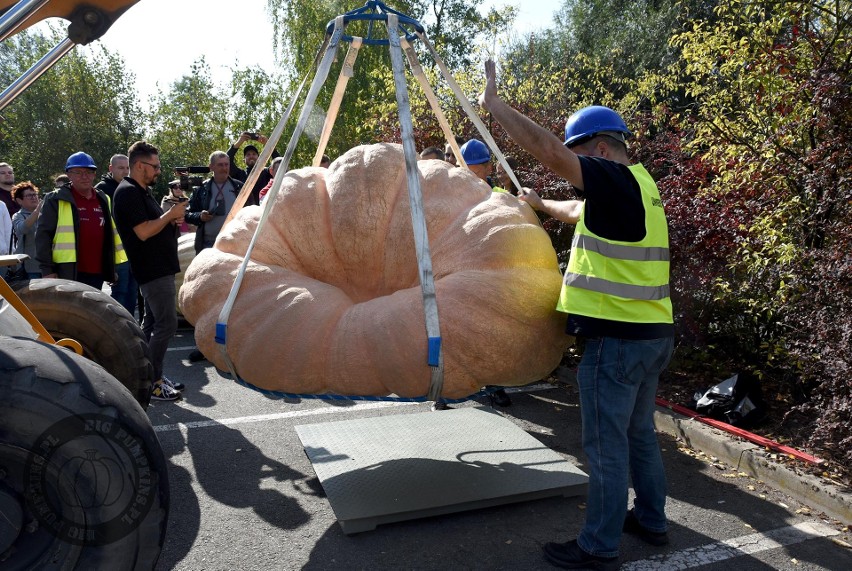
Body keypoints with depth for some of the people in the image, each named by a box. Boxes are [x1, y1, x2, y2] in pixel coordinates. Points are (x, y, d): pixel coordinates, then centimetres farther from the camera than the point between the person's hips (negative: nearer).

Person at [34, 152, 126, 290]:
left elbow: (112, 234, 19)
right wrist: (47, 269, -11)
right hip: (68, 274, -5)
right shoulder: (56, 200, -1)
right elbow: (43, 234, -4)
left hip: (97, 274, 5)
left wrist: (113, 268, 17)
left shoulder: (104, 201, 14)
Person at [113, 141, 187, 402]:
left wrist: (173, 220, 5)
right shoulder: (128, 192, -13)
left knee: (152, 323, 14)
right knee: (166, 324, -10)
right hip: (153, 270, -11)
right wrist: (171, 213, -12)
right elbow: (143, 232, -22)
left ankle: (152, 376, 22)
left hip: (160, 268, 11)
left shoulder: (141, 192, 17)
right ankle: (152, 382, -3)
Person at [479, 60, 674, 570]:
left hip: (618, 337, -10)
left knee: (607, 445, 1)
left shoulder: (617, 181, -14)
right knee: (639, 432, 22)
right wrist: (540, 204, 44)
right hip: (654, 334, 10)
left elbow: (546, 148, -21)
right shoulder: (637, 185, 15)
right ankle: (652, 521, 36)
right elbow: (580, 212, 32)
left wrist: (494, 103, -10)